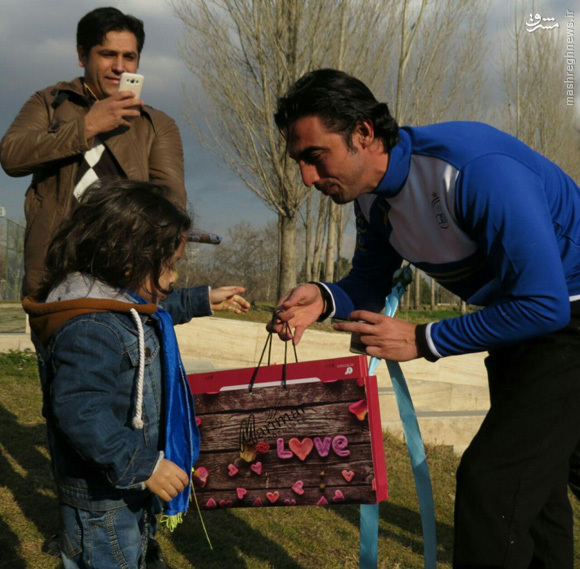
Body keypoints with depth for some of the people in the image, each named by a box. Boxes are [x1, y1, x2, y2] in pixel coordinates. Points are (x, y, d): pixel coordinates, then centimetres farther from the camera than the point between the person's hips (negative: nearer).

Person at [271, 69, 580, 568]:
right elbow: (369, 283, 9)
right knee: (531, 479, 20)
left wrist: (423, 341, -23)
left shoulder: (474, 170, -32)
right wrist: (324, 299, -15)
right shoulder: (371, 194, -4)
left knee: (490, 480, -15)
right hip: (517, 320, 9)